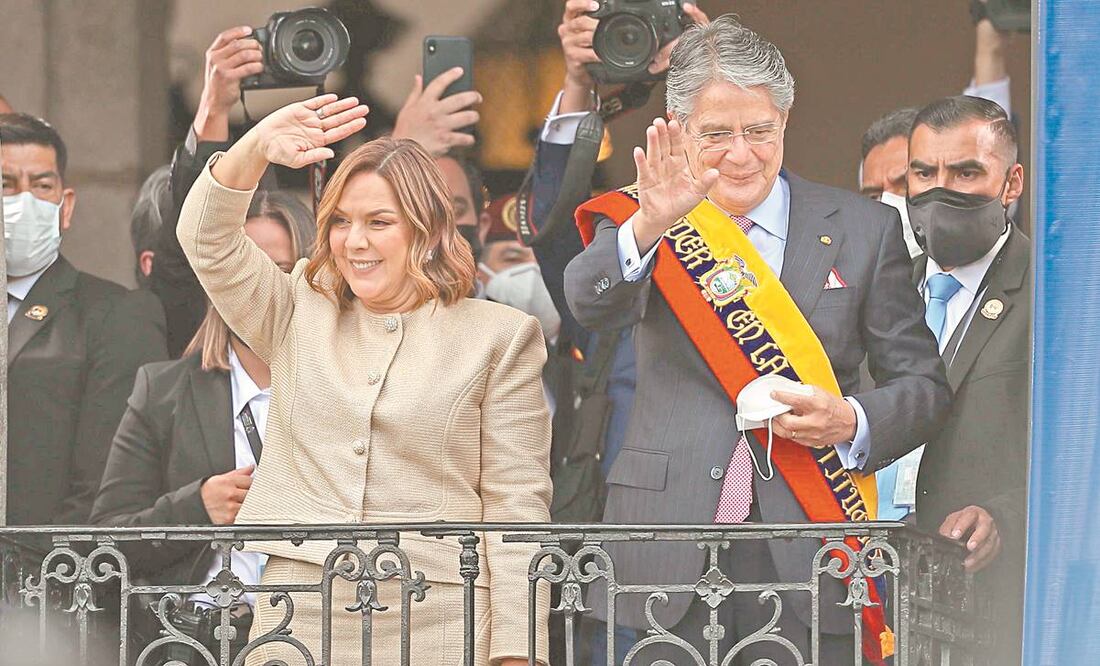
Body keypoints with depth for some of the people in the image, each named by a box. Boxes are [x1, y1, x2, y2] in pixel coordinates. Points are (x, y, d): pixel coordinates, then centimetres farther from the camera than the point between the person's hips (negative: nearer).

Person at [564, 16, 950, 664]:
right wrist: (650, 224, -35)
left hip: (808, 559, 0)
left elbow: (923, 383, 11)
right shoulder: (640, 224, 6)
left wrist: (851, 422, -9)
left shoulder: (863, 229, 8)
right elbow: (592, 302, -16)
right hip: (673, 560, 0)